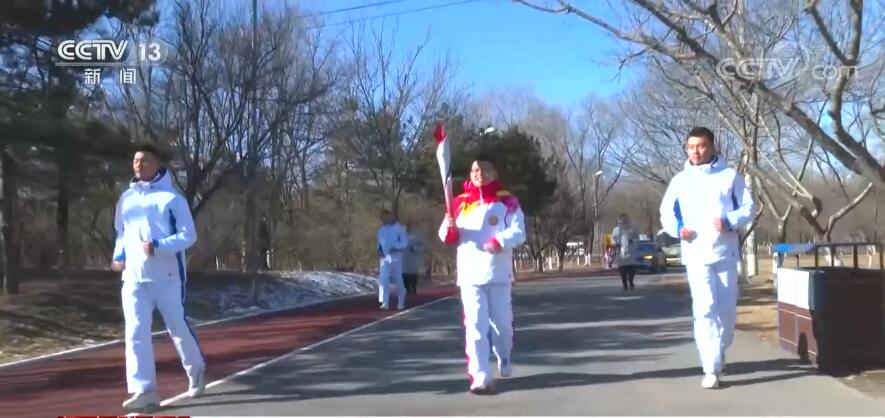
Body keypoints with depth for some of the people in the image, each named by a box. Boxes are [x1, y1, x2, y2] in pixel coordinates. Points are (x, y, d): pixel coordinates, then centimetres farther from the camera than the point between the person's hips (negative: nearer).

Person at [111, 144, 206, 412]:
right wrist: (119, 255, 5)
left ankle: (196, 372, 33)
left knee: (178, 328, 9)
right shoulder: (126, 198, 13)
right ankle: (144, 391, -6)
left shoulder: (172, 198, -5)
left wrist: (158, 246, -23)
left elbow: (188, 236, -9)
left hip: (167, 277, -4)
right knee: (135, 332, -8)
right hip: (134, 277, 4)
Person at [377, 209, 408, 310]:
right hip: (385, 258, 4)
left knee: (398, 280, 6)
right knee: (383, 279, -9)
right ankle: (385, 303, -9)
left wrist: (395, 248, -22)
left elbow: (405, 242, -10)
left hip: (396, 257, -4)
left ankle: (401, 302, 21)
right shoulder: (381, 230, 9)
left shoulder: (398, 228, -8)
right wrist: (379, 250, 0)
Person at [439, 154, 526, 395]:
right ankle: (479, 378, -5)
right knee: (475, 326, -5)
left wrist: (500, 241, -26)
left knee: (502, 322, 12)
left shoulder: (507, 200, 0)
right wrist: (448, 228, -12)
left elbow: (519, 232, -8)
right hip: (470, 274, 1)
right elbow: (449, 238, 10)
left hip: (499, 273, -1)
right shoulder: (460, 202, 7)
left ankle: (504, 361, 40)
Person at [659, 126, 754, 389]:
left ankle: (719, 351, 34)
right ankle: (711, 368, -12)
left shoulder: (730, 176, 4)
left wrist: (729, 222, -16)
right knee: (705, 308, -12)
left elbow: (748, 208, 4)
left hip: (725, 252, 1)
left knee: (727, 308, 9)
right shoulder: (681, 180, 6)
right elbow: (666, 212, 11)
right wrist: (677, 229, -10)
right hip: (695, 253, -1)